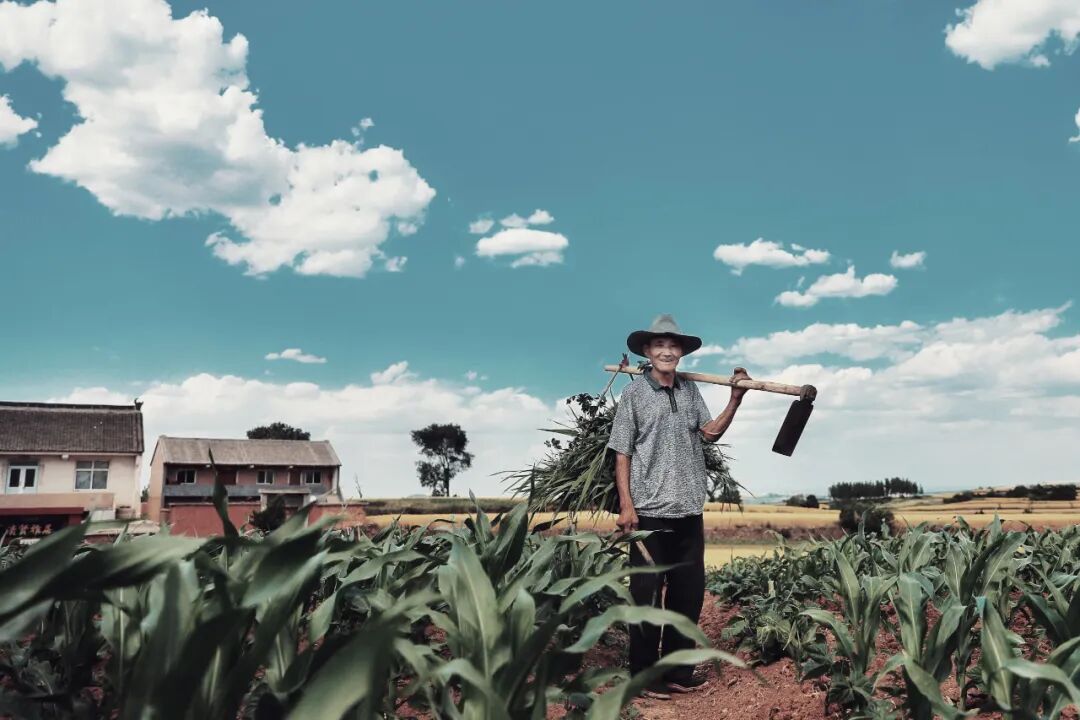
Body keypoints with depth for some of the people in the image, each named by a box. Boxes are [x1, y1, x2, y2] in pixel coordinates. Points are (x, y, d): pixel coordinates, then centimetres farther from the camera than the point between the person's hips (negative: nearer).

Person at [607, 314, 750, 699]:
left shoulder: (690, 390, 10)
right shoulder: (634, 393, -3)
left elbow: (710, 432, 6)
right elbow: (622, 454, -4)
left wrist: (735, 399, -5)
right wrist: (626, 506, -11)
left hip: (689, 511, 5)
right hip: (650, 511, -5)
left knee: (689, 593, 11)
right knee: (647, 595, 3)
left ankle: (677, 670, 24)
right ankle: (643, 674, 14)